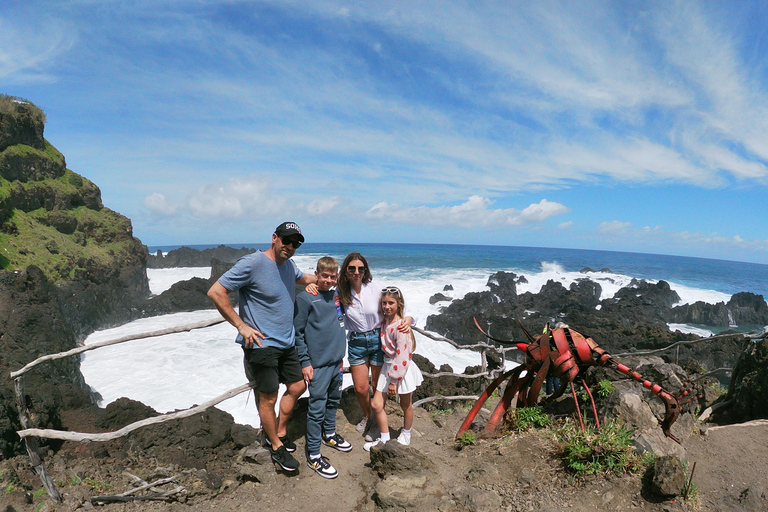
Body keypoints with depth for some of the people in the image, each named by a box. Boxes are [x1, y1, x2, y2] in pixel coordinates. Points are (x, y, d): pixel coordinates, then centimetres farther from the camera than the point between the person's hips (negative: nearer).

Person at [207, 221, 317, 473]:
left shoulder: (288, 265, 6)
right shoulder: (252, 263, -19)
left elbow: (303, 278, 30)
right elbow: (215, 292, -19)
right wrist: (241, 326, -19)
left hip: (287, 343, 8)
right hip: (261, 345, -8)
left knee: (297, 386, 18)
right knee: (268, 398, 5)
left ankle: (280, 432, 39)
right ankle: (277, 447, 26)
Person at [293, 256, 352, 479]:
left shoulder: (336, 295, 8)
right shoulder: (304, 298, -11)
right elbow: (298, 333, -9)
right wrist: (305, 362, -12)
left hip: (336, 361, 7)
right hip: (318, 364, -7)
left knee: (333, 400, 21)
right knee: (317, 408, -1)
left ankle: (329, 434, 42)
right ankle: (313, 455, 11)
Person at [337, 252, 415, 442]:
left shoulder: (375, 289, -11)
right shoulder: (341, 293, -6)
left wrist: (407, 319, -27)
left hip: (378, 340, -1)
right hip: (356, 343, 2)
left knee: (379, 386, 10)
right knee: (360, 388, 8)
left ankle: (377, 422, 34)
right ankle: (367, 416, 40)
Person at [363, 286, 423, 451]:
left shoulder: (401, 326, -23)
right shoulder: (384, 321, -2)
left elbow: (402, 356, -22)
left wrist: (394, 380, -17)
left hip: (402, 368, -7)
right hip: (387, 365, 7)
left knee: (406, 406, 15)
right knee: (376, 404, 5)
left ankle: (406, 435, 40)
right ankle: (384, 439, 24)